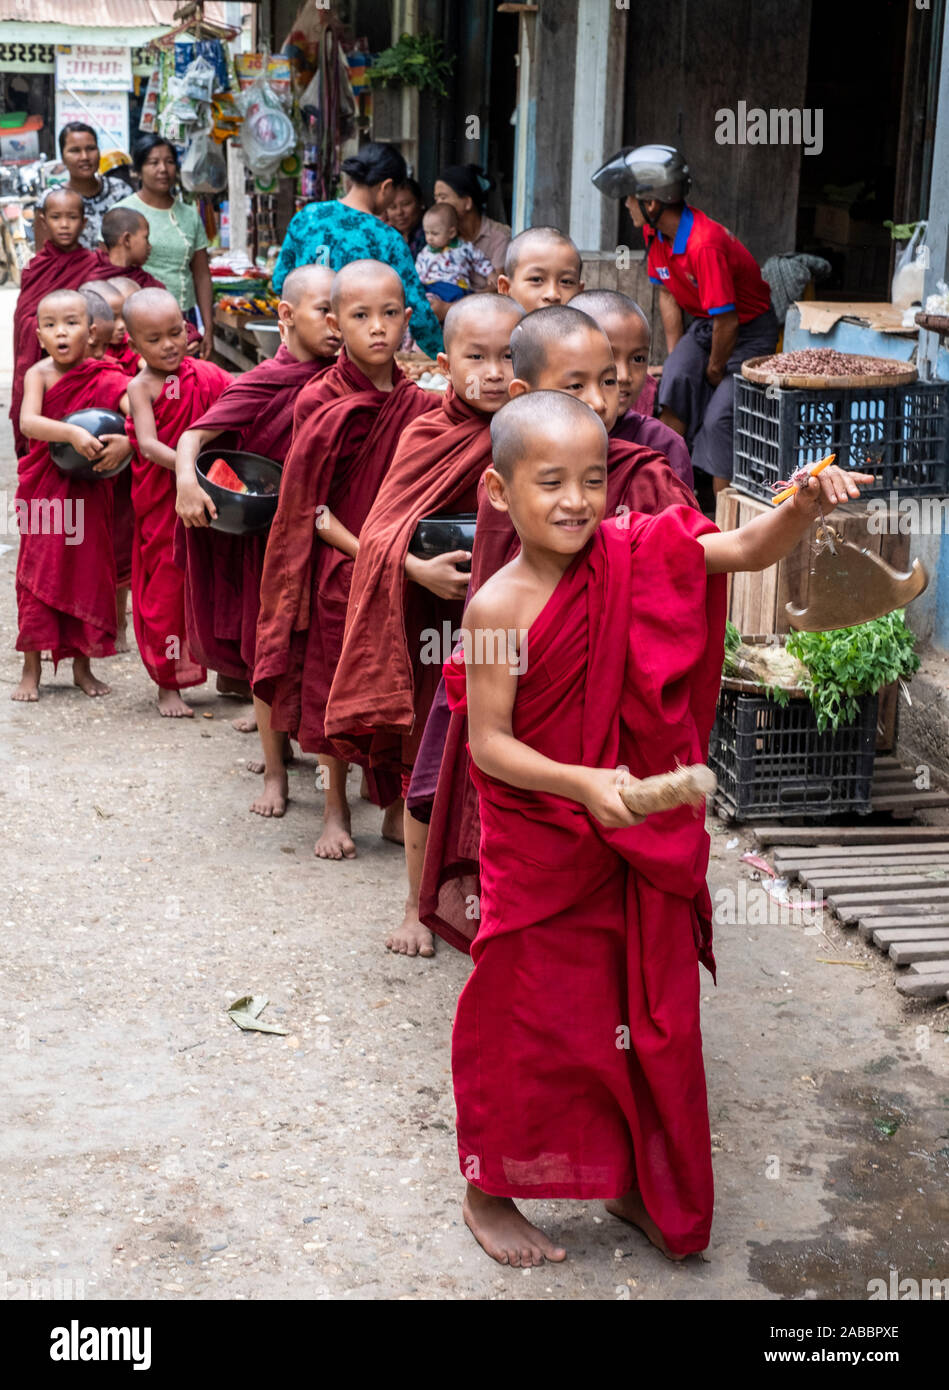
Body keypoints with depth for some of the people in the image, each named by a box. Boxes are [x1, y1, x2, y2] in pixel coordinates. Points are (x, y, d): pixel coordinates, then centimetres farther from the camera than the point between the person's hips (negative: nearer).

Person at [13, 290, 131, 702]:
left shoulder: (104, 378, -8)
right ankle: (31, 671, 14)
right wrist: (72, 433, -38)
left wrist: (127, 441, -38)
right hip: (43, 490, 0)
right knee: (37, 574, 4)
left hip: (89, 492, 0)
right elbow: (28, 421, -24)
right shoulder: (39, 374, -8)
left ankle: (82, 666, 22)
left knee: (88, 572, 8)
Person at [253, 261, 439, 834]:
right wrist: (366, 551, -17)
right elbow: (309, 508, -10)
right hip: (339, 566, -3)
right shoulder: (324, 405, -11)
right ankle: (336, 809, 20)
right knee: (335, 685, 6)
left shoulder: (420, 405, 0)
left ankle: (398, 804, 22)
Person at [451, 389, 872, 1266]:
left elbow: (748, 551, -6)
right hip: (540, 853, -5)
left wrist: (806, 506, -25)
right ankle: (489, 1192, 31)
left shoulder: (635, 557, -6)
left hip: (642, 845, 5)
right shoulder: (500, 607, -18)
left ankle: (635, 1183, 37)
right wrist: (582, 784, -29)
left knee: (649, 1014, 16)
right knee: (526, 1022, 10)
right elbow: (489, 744, -16)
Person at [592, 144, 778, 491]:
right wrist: (675, 356, 3)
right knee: (676, 379, -17)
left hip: (749, 331, -7)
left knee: (719, 419, -17)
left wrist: (715, 371, -13)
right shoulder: (655, 233, -6)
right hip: (706, 324, 7)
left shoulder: (704, 244, -33)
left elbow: (727, 321, -28)